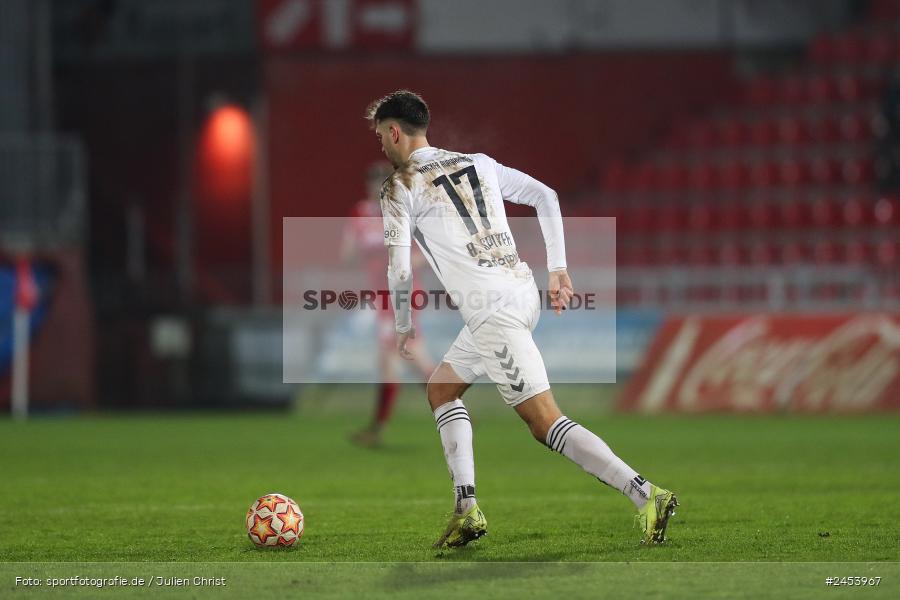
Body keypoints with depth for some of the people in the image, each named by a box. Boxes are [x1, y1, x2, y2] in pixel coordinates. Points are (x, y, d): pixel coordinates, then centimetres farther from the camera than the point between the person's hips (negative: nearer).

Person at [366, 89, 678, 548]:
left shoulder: (399, 188, -1)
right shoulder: (477, 163, 20)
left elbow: (399, 272, -5)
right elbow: (546, 197, 17)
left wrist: (404, 328, 12)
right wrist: (558, 269, 17)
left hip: (493, 310, -9)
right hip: (523, 289, 9)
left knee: (545, 423, -11)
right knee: (441, 388, 23)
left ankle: (647, 497, -22)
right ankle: (466, 511, 14)